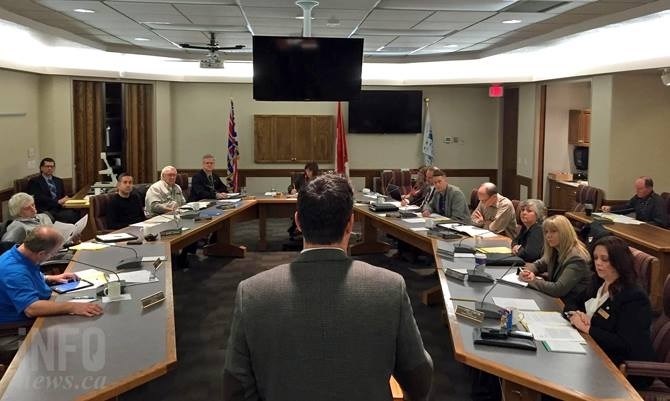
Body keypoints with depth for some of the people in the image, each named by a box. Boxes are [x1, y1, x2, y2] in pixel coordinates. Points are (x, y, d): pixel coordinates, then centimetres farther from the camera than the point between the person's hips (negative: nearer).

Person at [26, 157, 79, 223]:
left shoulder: (59, 181, 26)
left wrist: (65, 200, -5)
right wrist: (58, 201, -16)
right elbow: (39, 198, -8)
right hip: (46, 211, -6)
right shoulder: (34, 181, 6)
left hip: (60, 209, 6)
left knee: (75, 214, -29)